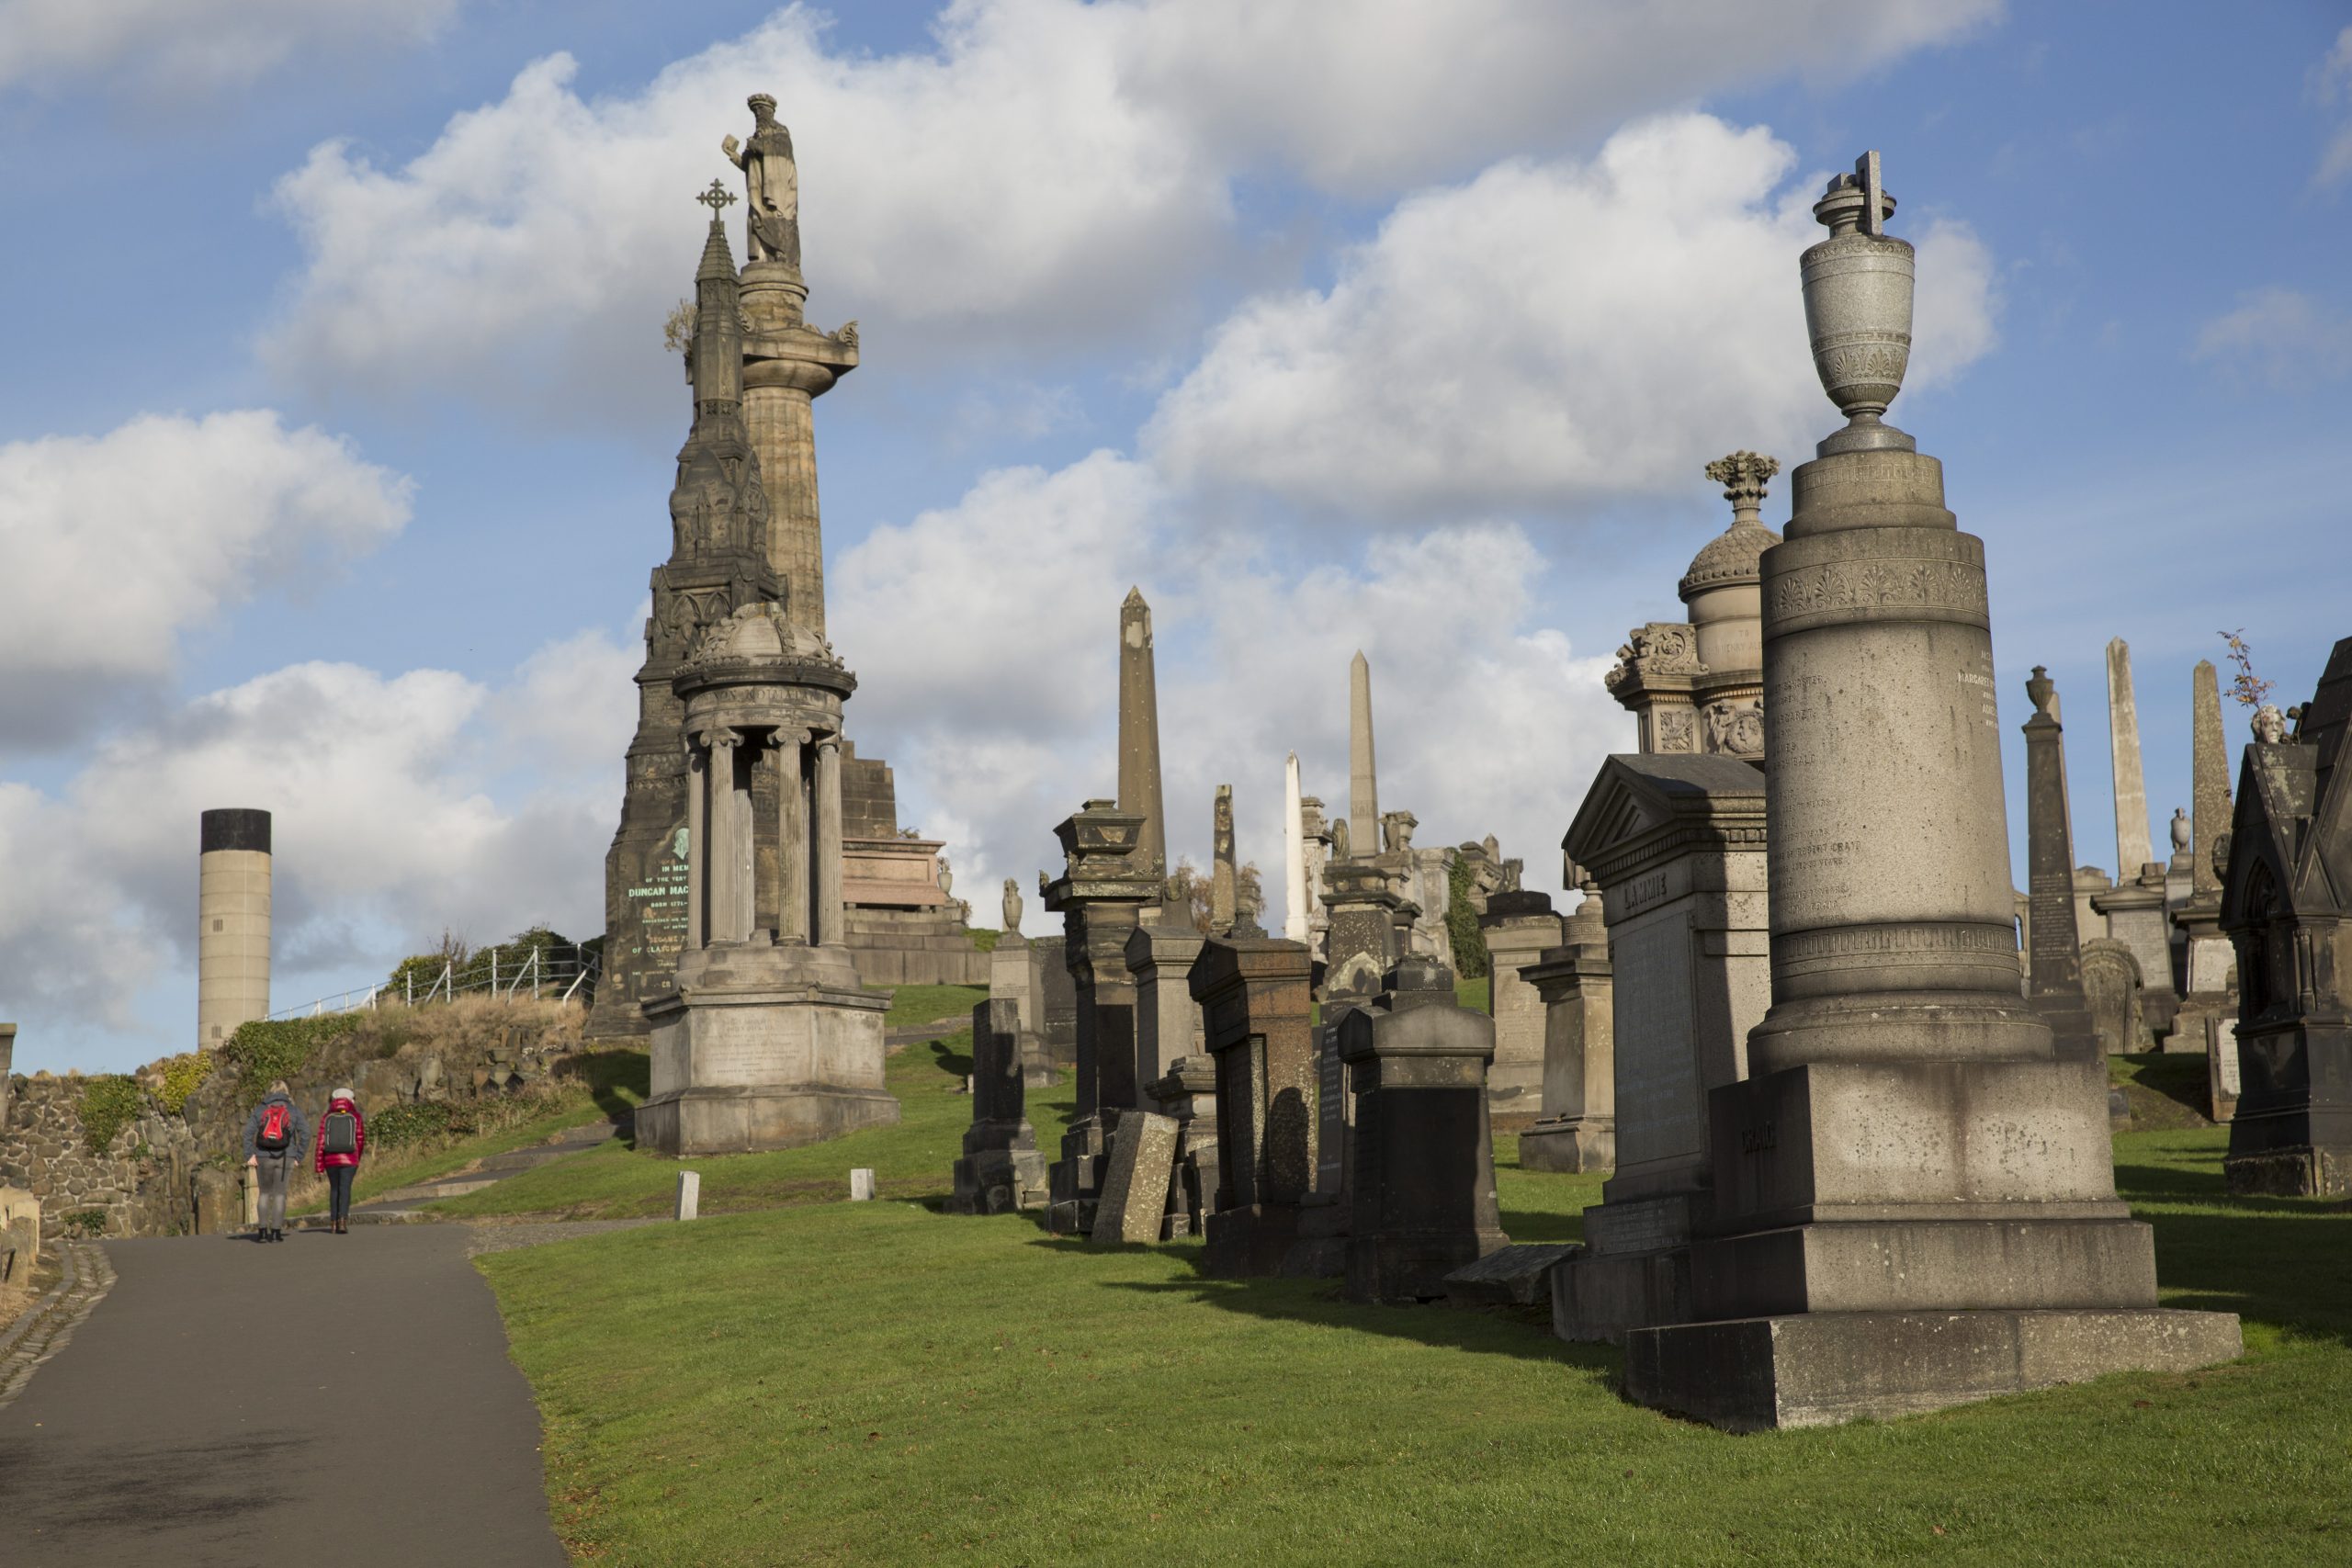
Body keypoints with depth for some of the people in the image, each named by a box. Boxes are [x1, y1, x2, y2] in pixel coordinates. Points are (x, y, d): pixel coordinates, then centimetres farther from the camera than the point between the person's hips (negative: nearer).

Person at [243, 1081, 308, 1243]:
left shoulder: (260, 1109, 5)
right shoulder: (294, 1110, 4)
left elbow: (248, 1132, -4)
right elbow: (305, 1134, -2)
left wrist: (249, 1155, -4)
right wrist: (298, 1156, 3)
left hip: (263, 1157, 1)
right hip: (285, 1158, -1)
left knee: (265, 1192, 14)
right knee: (280, 1193, 5)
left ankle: (263, 1230, 7)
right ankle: (276, 1231, 0)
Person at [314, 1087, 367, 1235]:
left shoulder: (326, 1118, 1)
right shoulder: (356, 1117, -1)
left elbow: (321, 1142, -2)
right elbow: (361, 1140, 2)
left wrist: (319, 1166, 2)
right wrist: (357, 1156, 22)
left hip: (331, 1160, 2)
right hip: (349, 1160, -2)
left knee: (334, 1188, 16)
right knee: (345, 1189, -4)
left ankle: (333, 1221, 18)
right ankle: (343, 1219, -21)